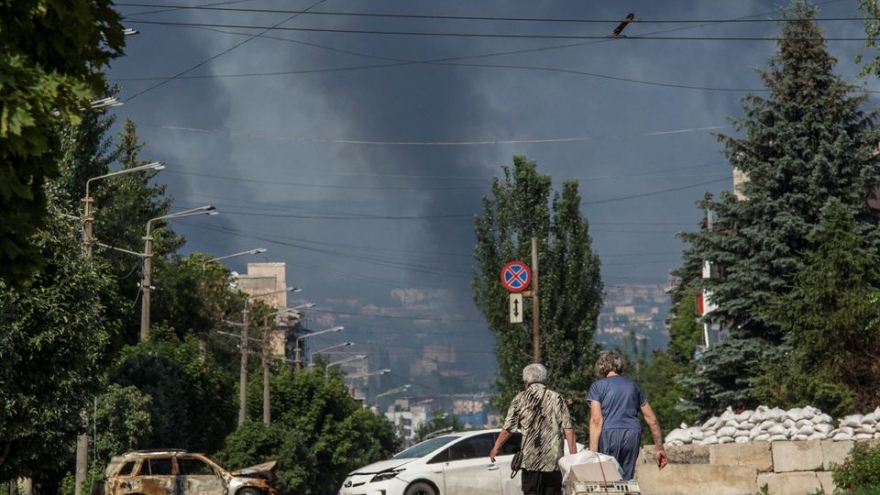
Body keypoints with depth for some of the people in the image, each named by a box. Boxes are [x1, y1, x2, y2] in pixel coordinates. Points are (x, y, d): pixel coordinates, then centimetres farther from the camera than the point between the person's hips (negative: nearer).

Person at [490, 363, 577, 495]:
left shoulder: (521, 399, 2)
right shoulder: (557, 398, 5)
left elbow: (507, 429, 1)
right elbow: (567, 429, -2)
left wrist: (496, 448, 15)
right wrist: (573, 454, 1)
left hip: (530, 459, -1)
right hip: (554, 460, 2)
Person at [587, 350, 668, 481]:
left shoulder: (597, 386, 6)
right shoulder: (632, 385, 18)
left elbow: (596, 420, -7)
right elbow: (651, 419, 17)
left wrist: (593, 452, -11)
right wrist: (659, 448, 22)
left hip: (609, 434, -4)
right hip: (633, 434, 4)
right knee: (627, 480, 7)